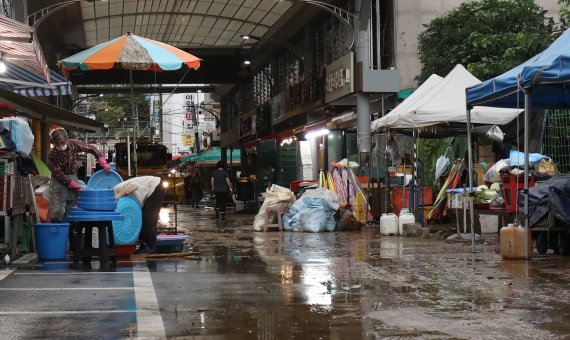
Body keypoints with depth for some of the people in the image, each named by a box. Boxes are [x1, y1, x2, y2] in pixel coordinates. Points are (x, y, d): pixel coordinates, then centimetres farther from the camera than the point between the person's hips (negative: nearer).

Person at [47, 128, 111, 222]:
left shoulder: (74, 144, -13)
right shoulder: (52, 155, -21)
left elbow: (92, 149, -2)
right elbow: (58, 173, -19)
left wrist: (104, 164, -10)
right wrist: (75, 185, -23)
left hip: (73, 177, 3)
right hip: (59, 181, -3)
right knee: (57, 211, -7)